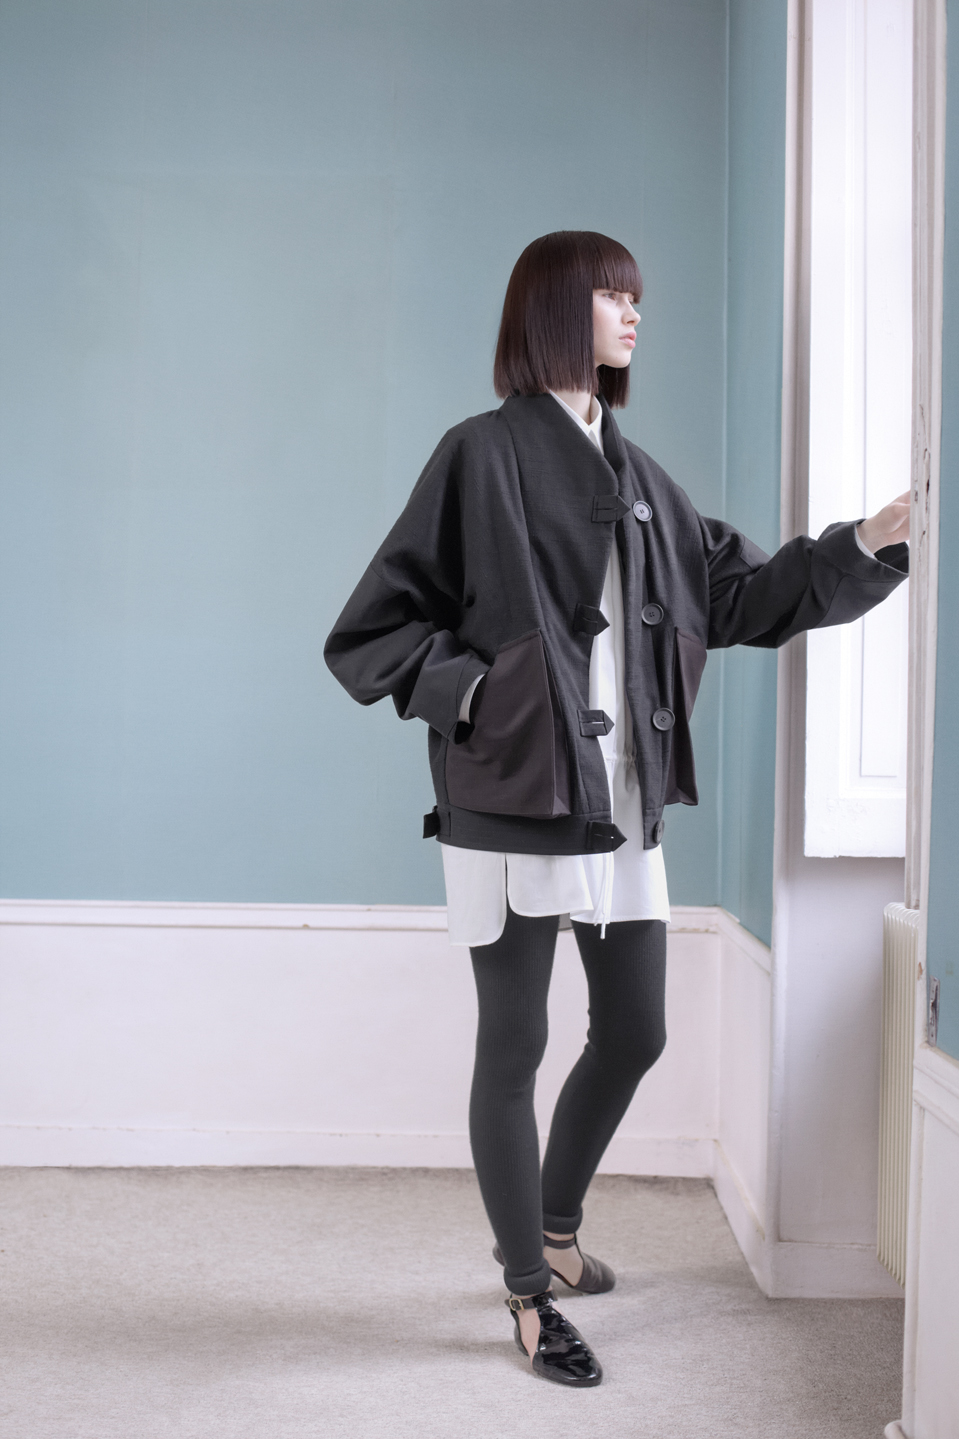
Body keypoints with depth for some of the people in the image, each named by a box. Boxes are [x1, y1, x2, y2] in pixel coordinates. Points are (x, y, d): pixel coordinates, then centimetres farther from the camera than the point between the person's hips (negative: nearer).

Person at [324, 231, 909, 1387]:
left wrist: (878, 538, 7)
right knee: (514, 1048, 3)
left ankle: (554, 1231, 37)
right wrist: (478, 697, -17)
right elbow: (370, 633, -8)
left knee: (634, 1033, 14)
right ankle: (531, 1300, 18)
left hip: (621, 803, 8)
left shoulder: (633, 474, 14)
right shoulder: (482, 455, -8)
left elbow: (742, 593, 15)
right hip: (511, 804, -7)